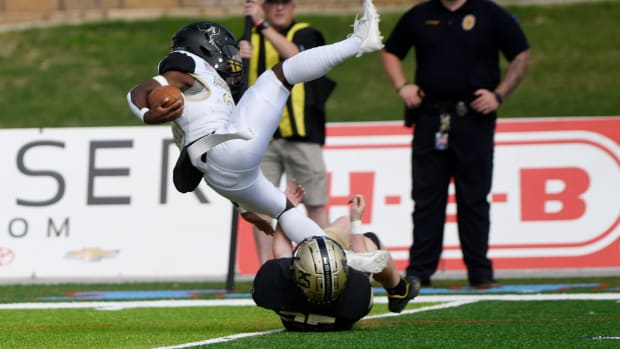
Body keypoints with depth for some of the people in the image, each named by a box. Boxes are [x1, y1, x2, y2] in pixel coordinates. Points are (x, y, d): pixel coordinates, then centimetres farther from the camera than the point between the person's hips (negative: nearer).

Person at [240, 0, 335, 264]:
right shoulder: (250, 40, 13)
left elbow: (294, 55, -19)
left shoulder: (306, 34, 4)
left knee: (315, 204, -1)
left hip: (301, 134, -2)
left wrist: (261, 24, -24)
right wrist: (238, 60, -13)